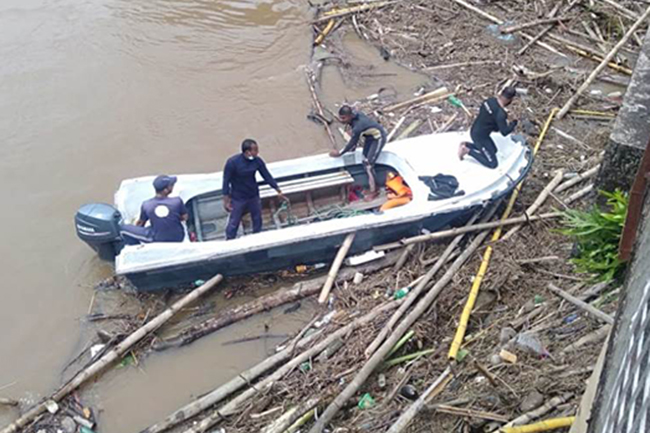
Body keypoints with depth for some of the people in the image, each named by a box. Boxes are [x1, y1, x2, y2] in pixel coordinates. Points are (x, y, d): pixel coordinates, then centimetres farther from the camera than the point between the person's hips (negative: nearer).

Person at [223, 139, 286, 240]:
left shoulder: (257, 161, -11)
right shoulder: (232, 162, -23)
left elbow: (267, 176, -1)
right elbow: (226, 182, -16)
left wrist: (278, 191, 0)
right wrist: (226, 201, -15)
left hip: (254, 197, 4)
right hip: (238, 199, -4)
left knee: (258, 221, 16)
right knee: (233, 224, 3)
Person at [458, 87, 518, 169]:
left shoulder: (489, 100, -5)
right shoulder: (501, 114, -29)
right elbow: (504, 132, -22)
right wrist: (514, 123, -3)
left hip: (474, 131, 9)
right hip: (479, 137, -9)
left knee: (494, 150, 29)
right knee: (493, 164, -2)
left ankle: (466, 145, 17)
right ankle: (468, 151, -3)